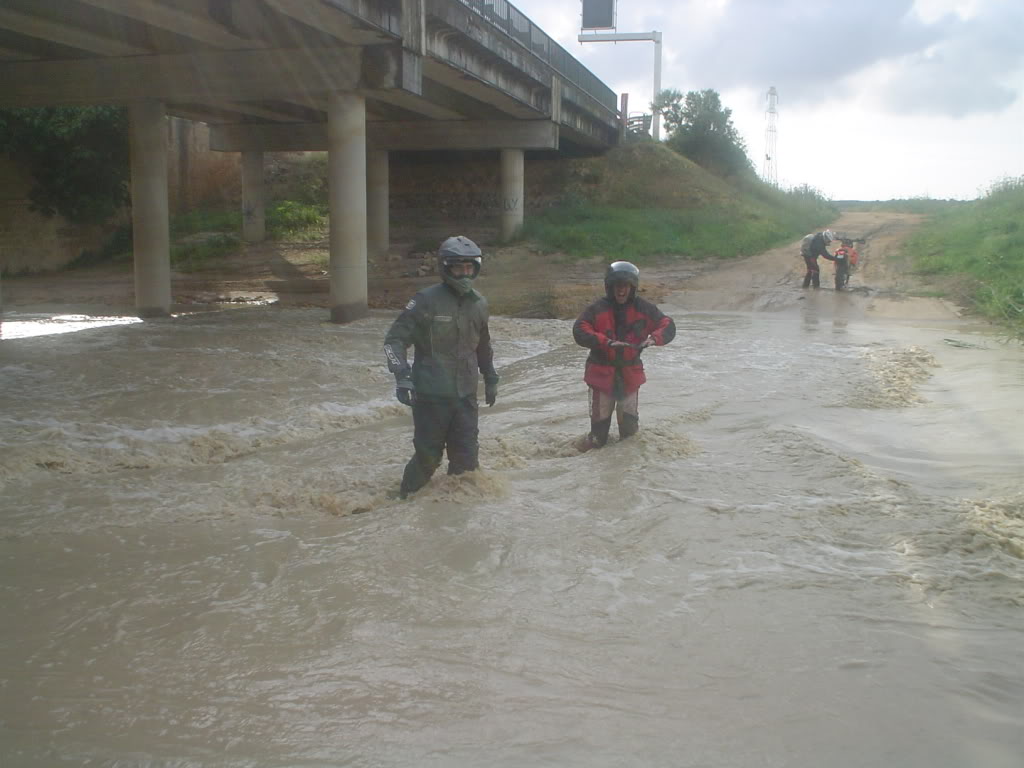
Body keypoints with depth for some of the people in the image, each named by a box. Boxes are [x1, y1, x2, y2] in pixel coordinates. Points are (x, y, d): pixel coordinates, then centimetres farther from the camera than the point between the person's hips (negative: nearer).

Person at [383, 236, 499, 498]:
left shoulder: (478, 303, 8)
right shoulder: (427, 301, -10)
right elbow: (395, 338, -11)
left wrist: (491, 379, 28)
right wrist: (401, 376, -22)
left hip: (465, 394, 5)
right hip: (431, 395, -5)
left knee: (466, 456, 8)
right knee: (428, 456, 0)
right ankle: (407, 498, 21)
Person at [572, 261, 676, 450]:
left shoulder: (643, 309, -2)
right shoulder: (598, 309, -9)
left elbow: (667, 325, -2)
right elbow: (580, 331, -17)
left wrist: (654, 338, -24)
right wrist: (606, 342, -30)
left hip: (630, 373, 2)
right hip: (602, 372, -2)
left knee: (630, 421, 14)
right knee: (600, 417, 8)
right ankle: (596, 439, 31)